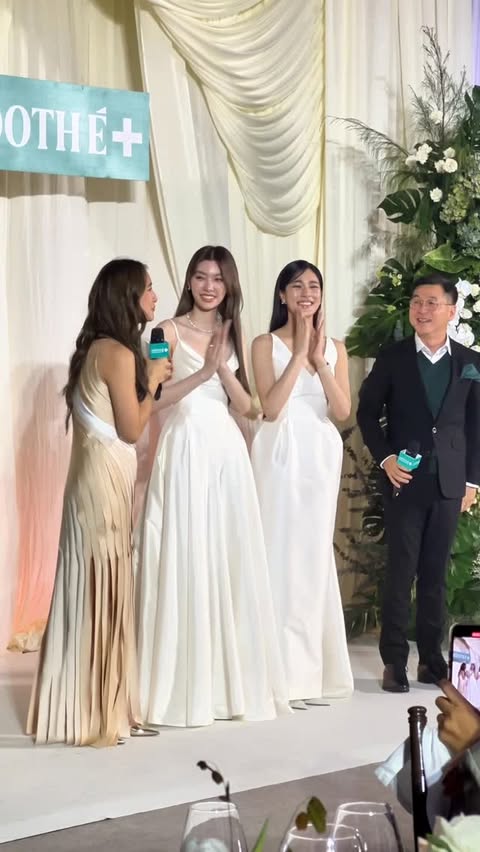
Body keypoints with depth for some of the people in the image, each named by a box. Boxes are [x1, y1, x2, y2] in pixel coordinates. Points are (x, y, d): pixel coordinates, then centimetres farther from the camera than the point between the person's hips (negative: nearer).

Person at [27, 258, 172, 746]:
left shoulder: (99, 347, 14)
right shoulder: (118, 353, -15)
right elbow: (131, 429, -14)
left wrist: (148, 378, 14)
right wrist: (153, 381, -3)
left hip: (98, 473, 10)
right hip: (105, 477, -10)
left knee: (93, 587, 12)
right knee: (104, 588, -4)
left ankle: (84, 705, 19)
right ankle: (99, 713, 3)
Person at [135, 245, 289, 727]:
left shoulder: (231, 335, 15)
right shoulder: (169, 331, 0)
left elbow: (245, 406, 8)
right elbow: (153, 397, -9)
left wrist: (223, 366, -8)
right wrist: (202, 372, -18)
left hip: (228, 453, 5)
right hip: (185, 450, -5)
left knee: (230, 560, 5)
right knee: (185, 561, -4)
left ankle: (231, 680, 14)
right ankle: (185, 685, 3)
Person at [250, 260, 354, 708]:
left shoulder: (335, 347, 11)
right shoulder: (266, 344, 0)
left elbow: (343, 410, 0)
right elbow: (271, 407, -12)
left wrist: (320, 360, -9)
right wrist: (299, 353, -10)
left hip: (321, 455, 4)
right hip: (281, 454, -4)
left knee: (316, 554, 7)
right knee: (281, 553, -5)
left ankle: (314, 670, 15)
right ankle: (283, 674, 0)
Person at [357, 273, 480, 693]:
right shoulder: (392, 357, 1)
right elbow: (367, 411, 4)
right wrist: (385, 458, -8)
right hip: (404, 480, -2)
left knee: (436, 573, 8)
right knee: (401, 572, 0)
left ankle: (432, 656, 16)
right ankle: (394, 660, 6)